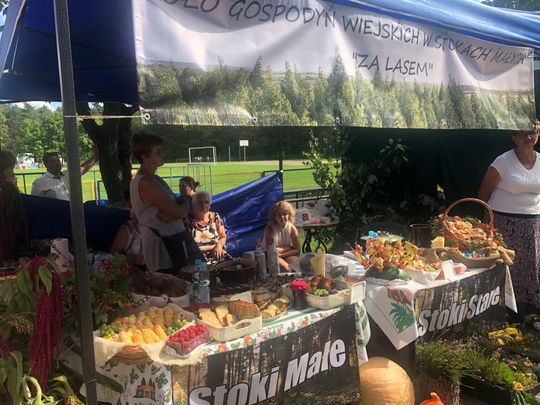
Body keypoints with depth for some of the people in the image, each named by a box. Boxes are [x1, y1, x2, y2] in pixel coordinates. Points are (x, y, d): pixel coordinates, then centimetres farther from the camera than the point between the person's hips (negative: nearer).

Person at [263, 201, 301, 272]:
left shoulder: (292, 228, -4)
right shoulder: (269, 228, -13)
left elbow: (297, 250, -5)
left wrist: (280, 254, -15)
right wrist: (289, 248, -12)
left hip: (288, 256, 3)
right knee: (285, 268, -32)